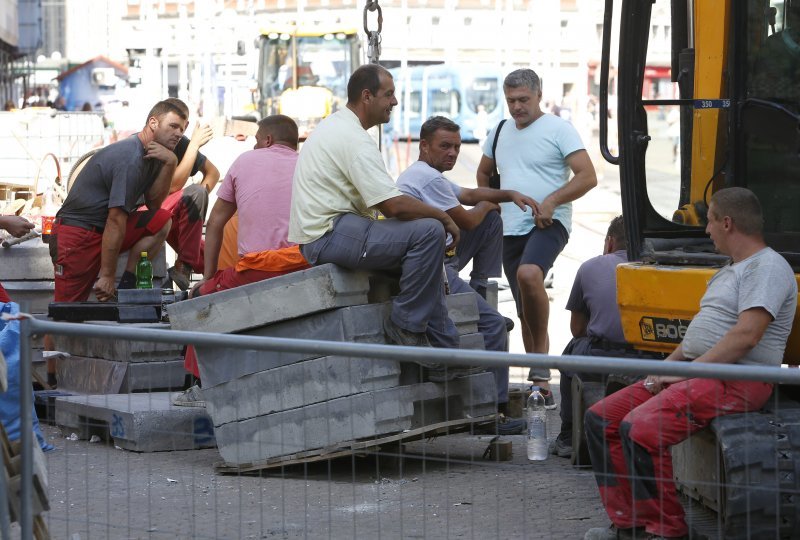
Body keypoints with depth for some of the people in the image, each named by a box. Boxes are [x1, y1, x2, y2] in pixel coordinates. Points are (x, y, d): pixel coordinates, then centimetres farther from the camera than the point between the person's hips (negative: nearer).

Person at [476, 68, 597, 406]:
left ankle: (540, 359, -23)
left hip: (548, 224, -7)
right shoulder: (500, 133, 15)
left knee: (529, 274, -35)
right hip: (511, 230, 7)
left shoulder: (558, 130, -3)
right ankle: (540, 385, 16)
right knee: (526, 313, 8)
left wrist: (551, 201, -19)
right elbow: (484, 173, 32)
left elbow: (588, 177, -10)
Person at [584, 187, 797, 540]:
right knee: (601, 418, 4)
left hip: (736, 380, -11)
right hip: (694, 371, 11)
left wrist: (688, 370, -20)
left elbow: (746, 336, -21)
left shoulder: (768, 268, -10)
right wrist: (667, 366, 9)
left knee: (641, 428, -30)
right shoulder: (729, 272, 24)